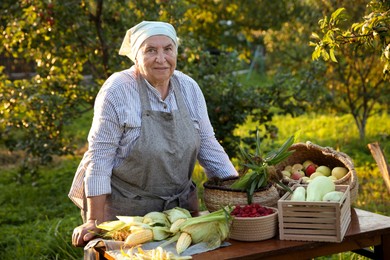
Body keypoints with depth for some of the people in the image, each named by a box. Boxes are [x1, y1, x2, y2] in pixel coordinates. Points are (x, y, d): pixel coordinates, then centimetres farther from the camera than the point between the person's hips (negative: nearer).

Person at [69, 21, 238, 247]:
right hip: (125, 209, -4)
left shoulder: (189, 88, -1)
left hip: (181, 205, 5)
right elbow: (100, 157, -17)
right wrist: (94, 221, -18)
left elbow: (208, 146, 4)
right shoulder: (118, 90, -16)